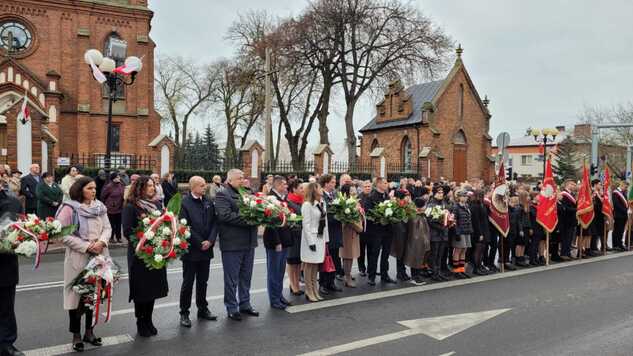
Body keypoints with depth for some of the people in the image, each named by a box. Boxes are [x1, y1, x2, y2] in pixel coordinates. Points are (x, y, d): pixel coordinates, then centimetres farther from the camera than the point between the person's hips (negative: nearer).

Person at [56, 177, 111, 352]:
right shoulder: (69, 208, -11)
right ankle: (76, 335, 19)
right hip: (78, 258, -5)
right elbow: (63, 234, -15)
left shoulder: (99, 207, 6)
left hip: (98, 256, 5)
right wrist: (86, 246, -19)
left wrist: (102, 242, -15)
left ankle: (89, 331, 26)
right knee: (77, 294, 5)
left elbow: (107, 228, 6)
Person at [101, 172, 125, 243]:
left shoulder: (121, 185, 2)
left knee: (118, 224, 10)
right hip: (111, 208, -5)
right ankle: (111, 237, 18)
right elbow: (103, 196, -5)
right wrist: (106, 204, 3)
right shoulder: (108, 186, -15)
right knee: (112, 224, 3)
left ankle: (118, 237, 21)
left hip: (120, 208, 5)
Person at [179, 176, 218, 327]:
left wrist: (210, 240, -9)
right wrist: (199, 243, -14)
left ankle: (203, 309, 28)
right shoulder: (184, 203, -10)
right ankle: (184, 313, 16)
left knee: (203, 282, 15)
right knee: (188, 283, 5)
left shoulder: (208, 202, 7)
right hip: (191, 250, -5)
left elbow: (214, 222, 5)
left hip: (206, 248, 5)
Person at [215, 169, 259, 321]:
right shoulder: (222, 194, -7)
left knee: (246, 276, 16)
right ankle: (232, 308, 16)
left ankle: (245, 304, 29)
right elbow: (225, 215, -20)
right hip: (232, 243, -7)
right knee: (232, 278, 4)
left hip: (249, 242, 7)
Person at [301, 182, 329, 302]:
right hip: (311, 237, -7)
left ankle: (315, 290, 18)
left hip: (321, 237, 7)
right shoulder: (307, 205, -13)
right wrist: (311, 242, -17)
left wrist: (326, 238, 9)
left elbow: (324, 222, 13)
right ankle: (309, 292, 8)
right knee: (309, 264, 0)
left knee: (316, 264, 11)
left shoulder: (322, 203, 10)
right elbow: (306, 224, -15)